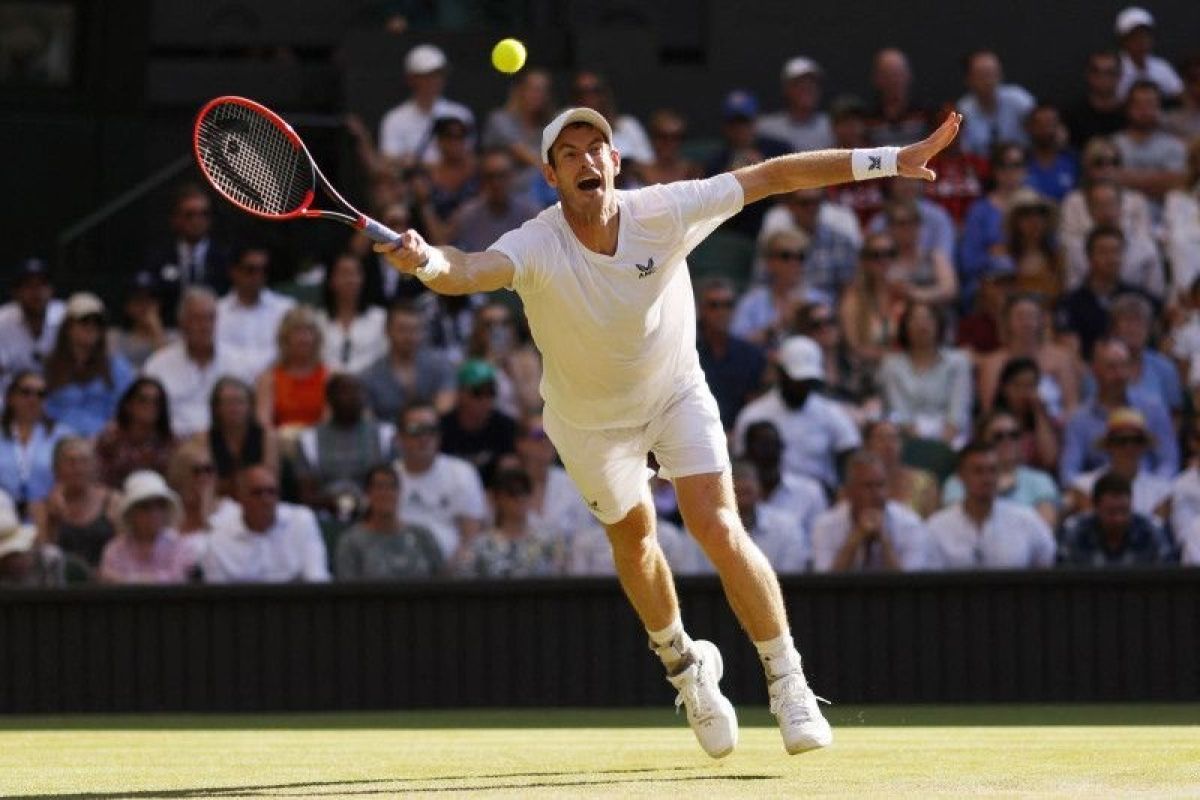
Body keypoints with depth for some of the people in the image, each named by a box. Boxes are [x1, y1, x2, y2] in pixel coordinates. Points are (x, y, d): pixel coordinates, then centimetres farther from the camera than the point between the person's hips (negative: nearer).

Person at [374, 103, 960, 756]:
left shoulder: (664, 212, -27)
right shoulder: (535, 247, -33)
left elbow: (773, 176, -22)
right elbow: (472, 270, -54)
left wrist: (891, 161, -23)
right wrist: (427, 262, -79)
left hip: (676, 393, 0)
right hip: (590, 419, 0)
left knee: (718, 529, -16)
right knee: (633, 537, 17)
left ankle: (788, 684, -3)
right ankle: (686, 667, 45)